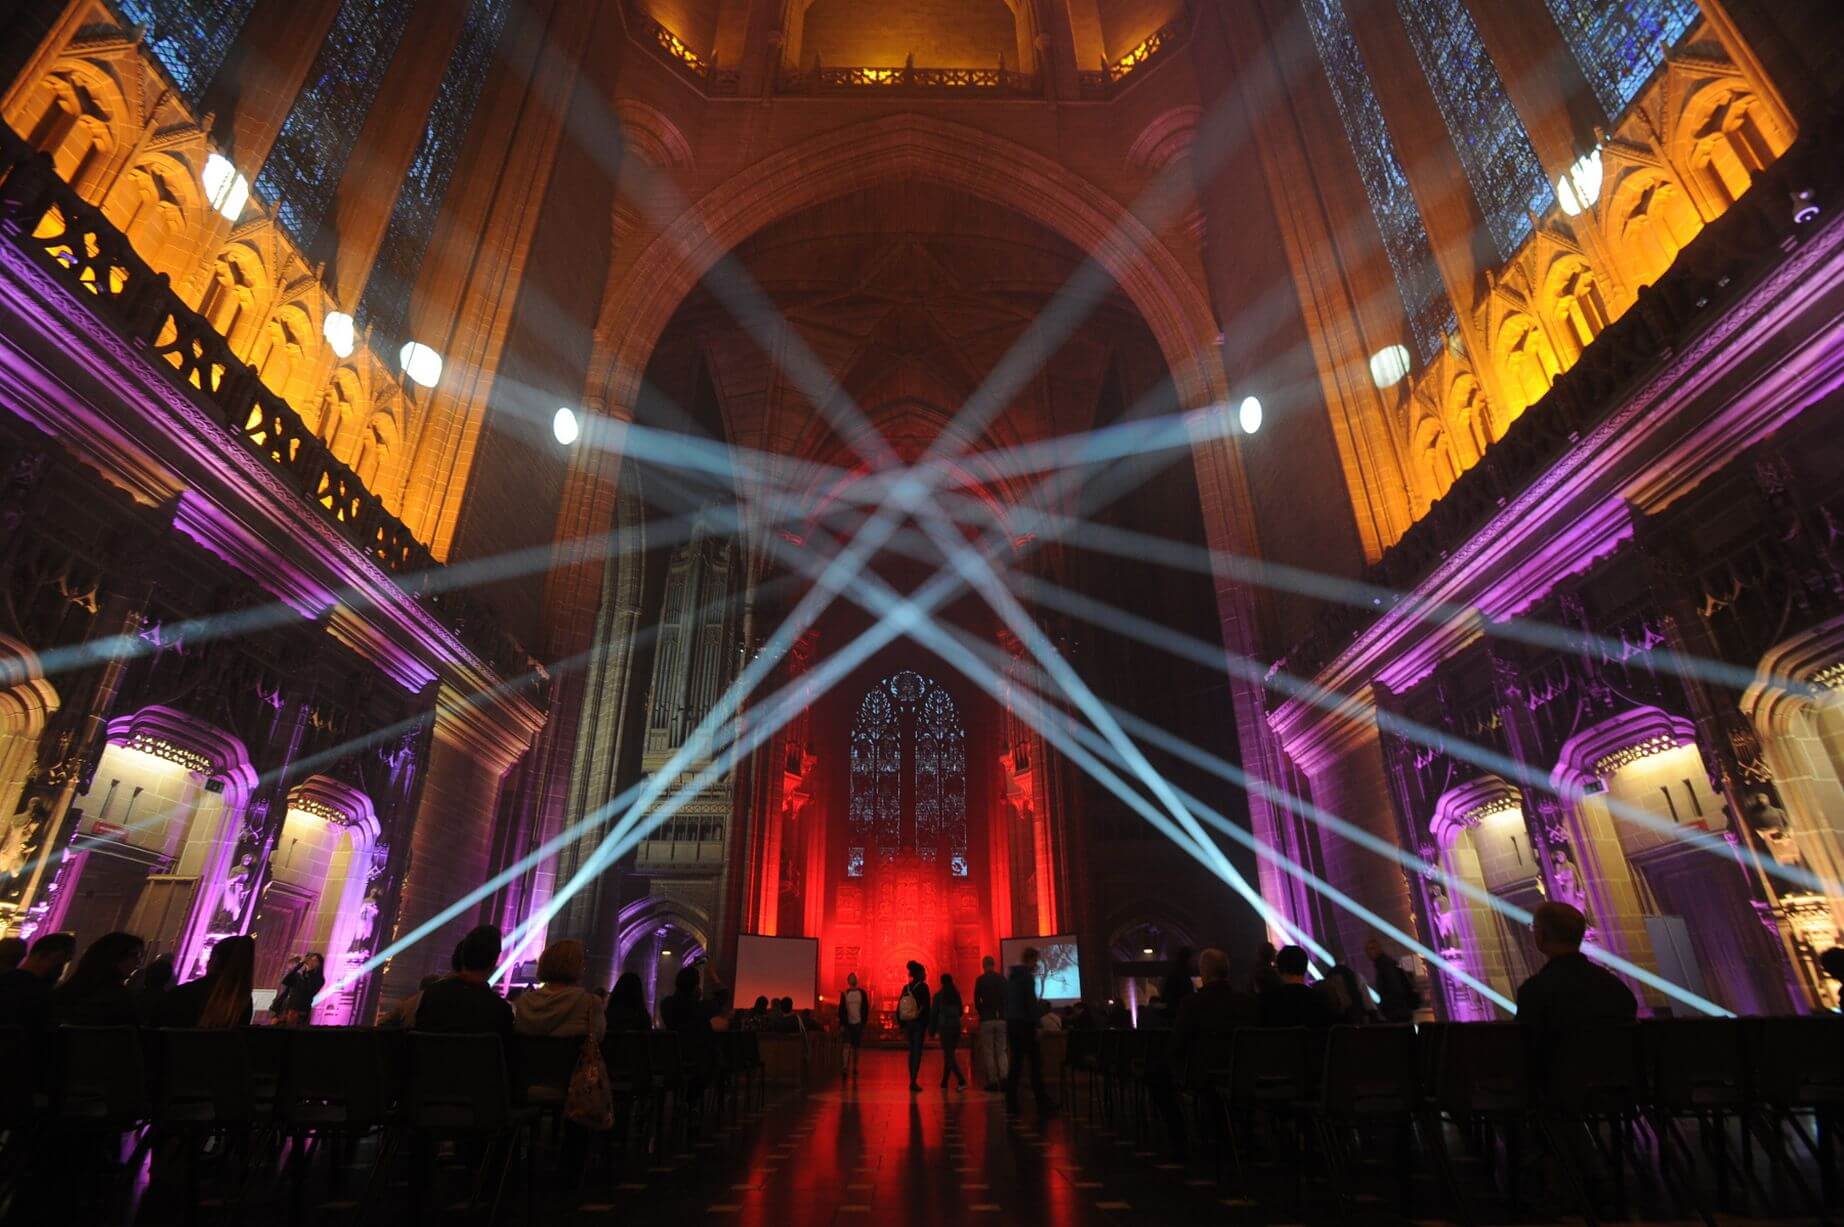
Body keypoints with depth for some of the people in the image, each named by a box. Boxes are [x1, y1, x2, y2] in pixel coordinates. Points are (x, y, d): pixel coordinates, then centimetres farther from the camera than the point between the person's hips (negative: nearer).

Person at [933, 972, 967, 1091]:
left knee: (949, 1055, -5)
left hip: (945, 1027, -5)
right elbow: (961, 1012, 14)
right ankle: (944, 1082, 22)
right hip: (956, 1026, 5)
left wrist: (934, 1031, 2)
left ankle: (961, 1081, -19)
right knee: (949, 1054, 15)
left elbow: (934, 1014, -4)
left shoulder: (938, 996, -5)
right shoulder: (957, 995, 5)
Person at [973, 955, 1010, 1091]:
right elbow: (1007, 999, 5)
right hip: (1001, 1019, 3)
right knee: (1001, 1051, 10)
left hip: (986, 1019, -2)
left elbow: (977, 1000, -3)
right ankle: (1003, 1077, -6)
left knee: (988, 1052, 5)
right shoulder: (1002, 979, 2)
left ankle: (992, 1081, 3)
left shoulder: (981, 980, -5)